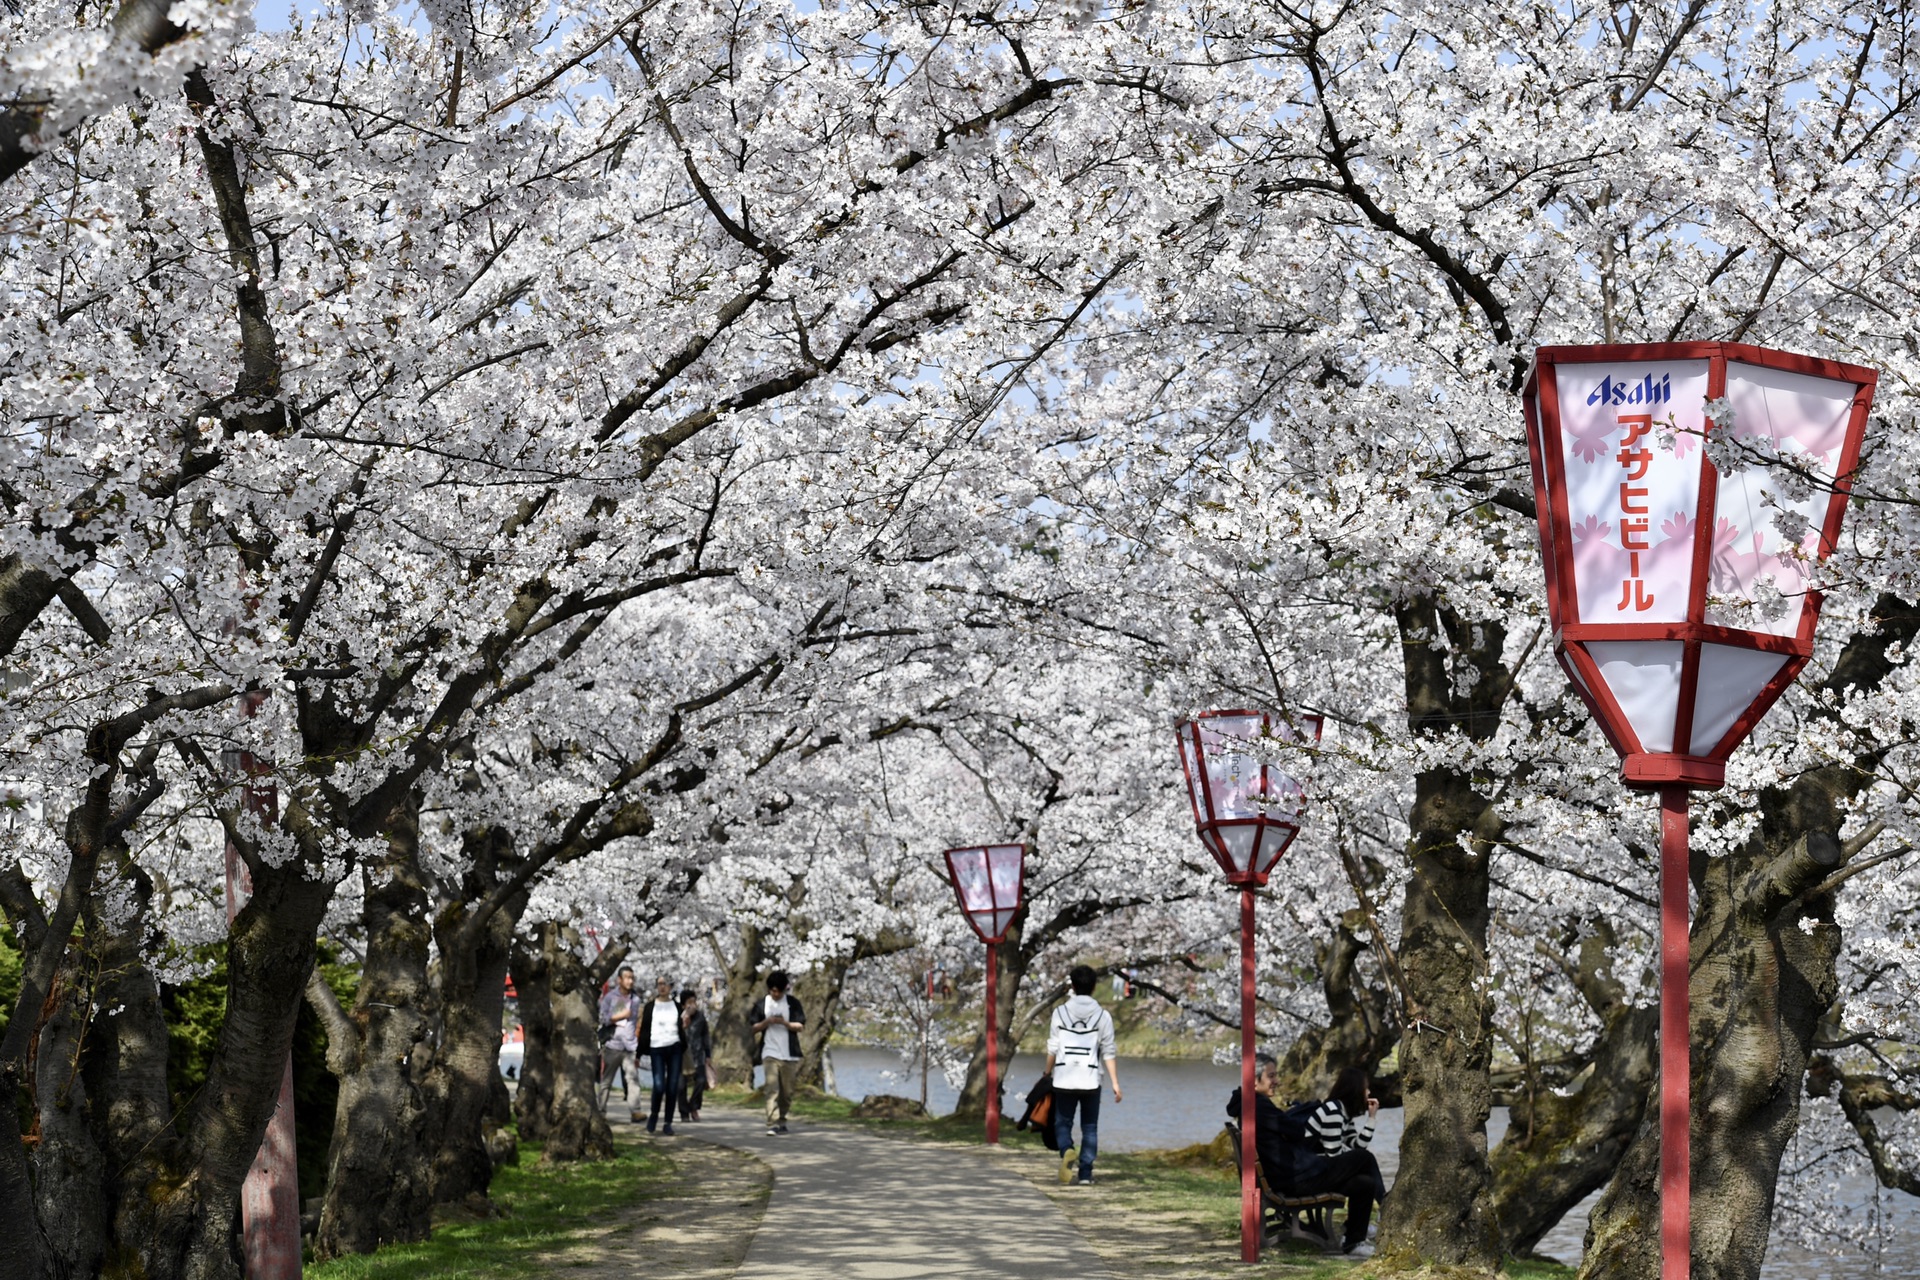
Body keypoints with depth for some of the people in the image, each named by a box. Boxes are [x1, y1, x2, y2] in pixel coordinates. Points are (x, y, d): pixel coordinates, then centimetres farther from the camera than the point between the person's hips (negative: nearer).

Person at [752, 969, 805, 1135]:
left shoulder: (793, 1002, 4)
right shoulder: (762, 1004, 6)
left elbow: (800, 1026, 1)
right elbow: (754, 1028, 8)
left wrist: (785, 1023, -17)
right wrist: (766, 1022, -11)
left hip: (789, 1054, 1)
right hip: (770, 1053, -1)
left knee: (787, 1091, 6)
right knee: (772, 1088, -14)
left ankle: (781, 1121, 22)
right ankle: (772, 1124, -20)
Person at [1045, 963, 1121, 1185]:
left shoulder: (1060, 1013, -1)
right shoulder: (1102, 1016, 0)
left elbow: (1052, 1049, 1)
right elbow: (1108, 1053, 0)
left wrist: (1047, 1075, 12)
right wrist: (1115, 1083, 4)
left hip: (1064, 1080, 0)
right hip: (1090, 1080, 0)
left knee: (1063, 1123, 9)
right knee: (1090, 1128, 10)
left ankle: (1066, 1151, -20)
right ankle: (1086, 1173, 4)